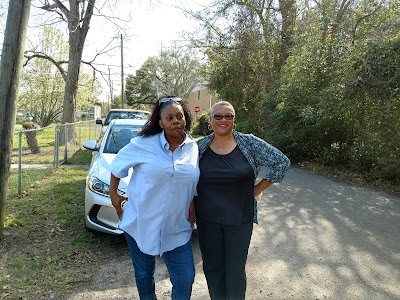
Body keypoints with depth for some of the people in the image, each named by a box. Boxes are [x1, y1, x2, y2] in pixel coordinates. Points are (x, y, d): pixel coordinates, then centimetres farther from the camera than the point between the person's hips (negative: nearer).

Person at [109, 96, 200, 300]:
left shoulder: (194, 148, 0)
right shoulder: (144, 144, -10)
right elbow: (118, 165, 4)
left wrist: (192, 212, 9)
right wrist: (113, 194, 5)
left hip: (177, 229, 2)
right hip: (140, 224, -1)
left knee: (185, 280, 3)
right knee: (144, 275, 19)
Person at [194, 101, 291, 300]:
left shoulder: (250, 144, -6)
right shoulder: (200, 147, 0)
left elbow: (282, 162, -2)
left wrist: (258, 189, -3)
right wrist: (190, 208, 1)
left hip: (240, 219, -2)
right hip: (207, 219, 2)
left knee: (236, 271, 7)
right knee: (212, 268, 14)